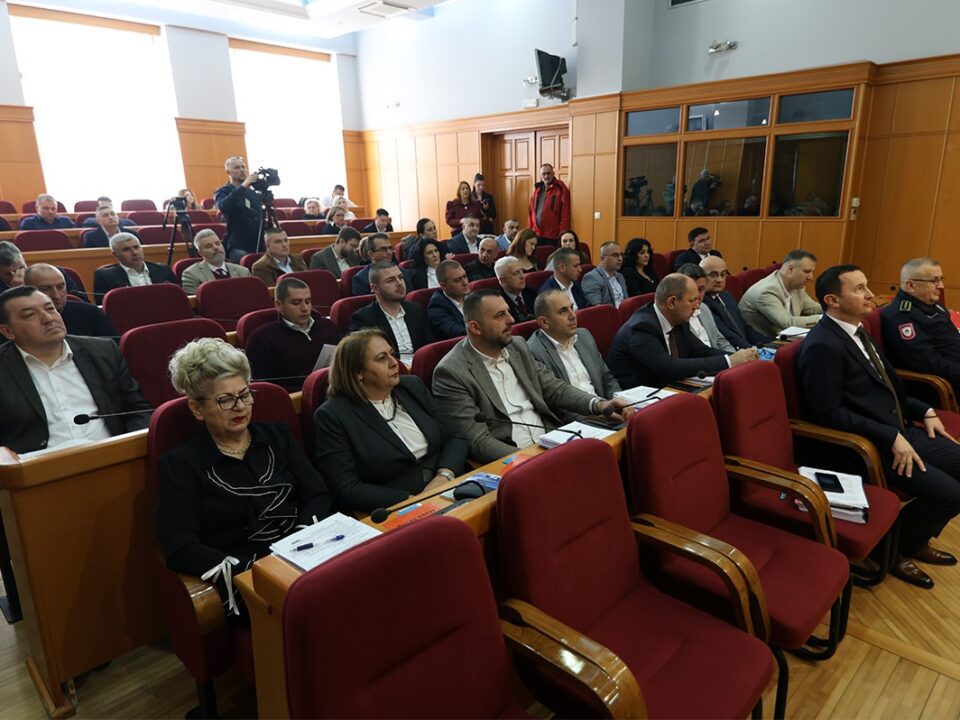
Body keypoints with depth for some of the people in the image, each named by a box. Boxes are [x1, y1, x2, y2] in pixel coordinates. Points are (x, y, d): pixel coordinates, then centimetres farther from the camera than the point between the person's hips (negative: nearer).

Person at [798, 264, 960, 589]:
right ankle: (892, 547, 11)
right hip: (870, 445, -10)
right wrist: (891, 438, -22)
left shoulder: (857, 329, 10)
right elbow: (829, 413, -24)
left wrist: (924, 411, 9)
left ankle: (917, 539, 27)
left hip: (901, 429, 10)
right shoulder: (823, 345, -21)